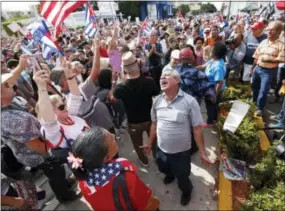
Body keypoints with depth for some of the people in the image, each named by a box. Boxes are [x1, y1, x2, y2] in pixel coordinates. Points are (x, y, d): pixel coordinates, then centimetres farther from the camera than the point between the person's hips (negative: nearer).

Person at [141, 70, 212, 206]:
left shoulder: (189, 101, -20)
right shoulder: (157, 100, -6)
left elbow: (197, 128, -14)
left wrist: (202, 153, -12)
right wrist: (150, 143, 12)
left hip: (181, 151, -4)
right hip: (161, 149, 4)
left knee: (182, 178, 16)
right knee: (163, 169, 29)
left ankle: (186, 191, 54)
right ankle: (171, 174, 67)